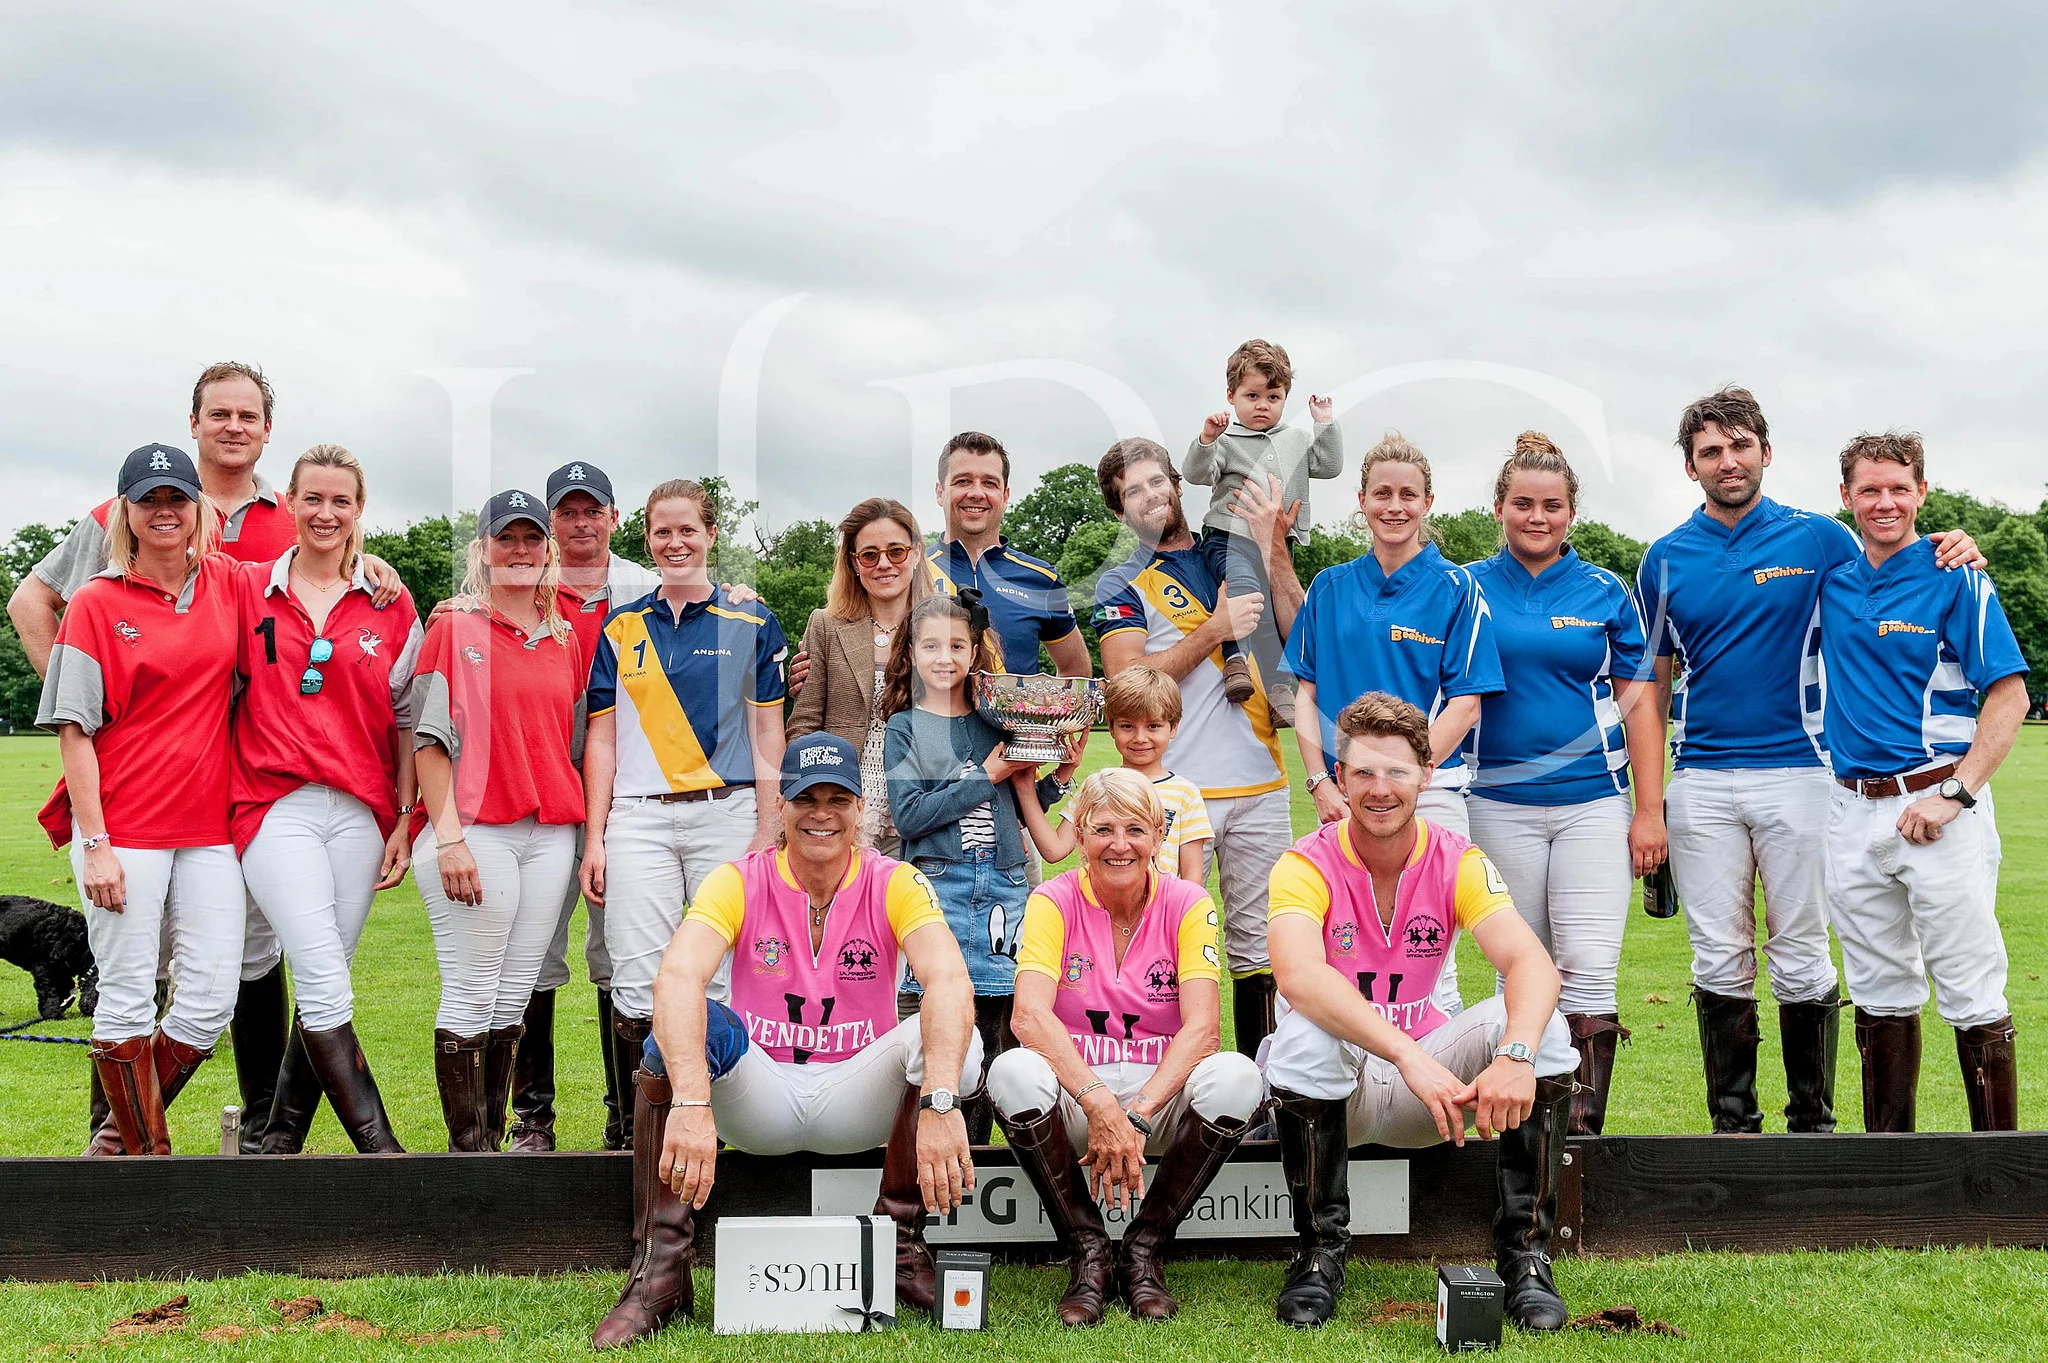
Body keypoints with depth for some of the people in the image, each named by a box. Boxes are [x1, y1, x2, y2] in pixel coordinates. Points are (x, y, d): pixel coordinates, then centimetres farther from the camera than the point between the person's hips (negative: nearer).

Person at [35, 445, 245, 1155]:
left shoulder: (227, 584, 9)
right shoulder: (97, 603, -1)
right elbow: (74, 731, -4)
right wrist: (95, 845, -11)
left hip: (209, 824, 4)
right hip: (124, 826, -4)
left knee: (210, 1002, 1)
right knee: (128, 1001, -1)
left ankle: (119, 1135, 22)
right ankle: (146, 1151, 14)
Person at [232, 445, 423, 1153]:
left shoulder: (391, 605, 9)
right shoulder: (247, 589, 7)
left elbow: (406, 719, 11)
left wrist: (406, 819, 5)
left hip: (359, 811, 2)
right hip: (275, 808, -2)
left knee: (320, 985, 4)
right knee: (326, 984, -13)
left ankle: (280, 1140, 17)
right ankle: (379, 1147, -11)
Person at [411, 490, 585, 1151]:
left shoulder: (566, 642, 17)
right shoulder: (453, 629, 2)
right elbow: (429, 738, -5)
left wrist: (589, 836, 13)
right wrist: (449, 836, -14)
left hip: (550, 834, 5)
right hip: (473, 829, -5)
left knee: (514, 999, 6)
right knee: (471, 997, -6)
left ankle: (493, 1141, 12)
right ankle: (467, 1148, 1)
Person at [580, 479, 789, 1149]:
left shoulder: (751, 623, 8)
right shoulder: (620, 629, 13)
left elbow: (768, 733, 6)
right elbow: (602, 739, 11)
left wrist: (768, 831, -2)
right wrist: (593, 839, 4)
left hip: (726, 814, -1)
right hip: (638, 818, 1)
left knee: (726, 979, -3)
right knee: (637, 986, -5)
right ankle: (637, 1130, 3)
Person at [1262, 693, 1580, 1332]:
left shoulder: (1457, 862, -6)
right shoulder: (1307, 866, -15)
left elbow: (1530, 962, -23)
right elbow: (1298, 976, -35)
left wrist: (1515, 1053, -45)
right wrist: (1408, 1056, -48)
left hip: (1430, 1086, 2)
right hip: (1341, 1087, -2)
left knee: (1542, 1026, -22)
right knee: (1303, 1036, -35)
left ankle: (1524, 1253, -12)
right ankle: (1319, 1252, -15)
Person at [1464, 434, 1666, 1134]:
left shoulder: (1607, 594, 5)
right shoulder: (1469, 589, 5)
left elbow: (1639, 705, 5)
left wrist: (1650, 810, 0)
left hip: (1594, 801, -1)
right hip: (1500, 805, 1)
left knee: (1589, 969, -10)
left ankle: (1584, 1125, -7)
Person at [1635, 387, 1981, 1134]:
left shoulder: (1818, 538, 2)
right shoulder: (1666, 559, 7)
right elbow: (1655, 682, 10)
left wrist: (1952, 558, -12)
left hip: (1796, 772, -1)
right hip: (1700, 784, 2)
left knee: (1801, 959, 4)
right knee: (1719, 960, 5)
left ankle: (1813, 1121, 16)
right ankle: (1733, 1121, 16)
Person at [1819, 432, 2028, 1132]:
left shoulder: (1956, 579, -4)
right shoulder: (1831, 579, 10)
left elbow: (2010, 695, -7)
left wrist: (1955, 795, -15)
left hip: (1937, 805, -5)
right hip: (1853, 810, 5)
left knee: (1973, 997, -3)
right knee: (1879, 996, 12)